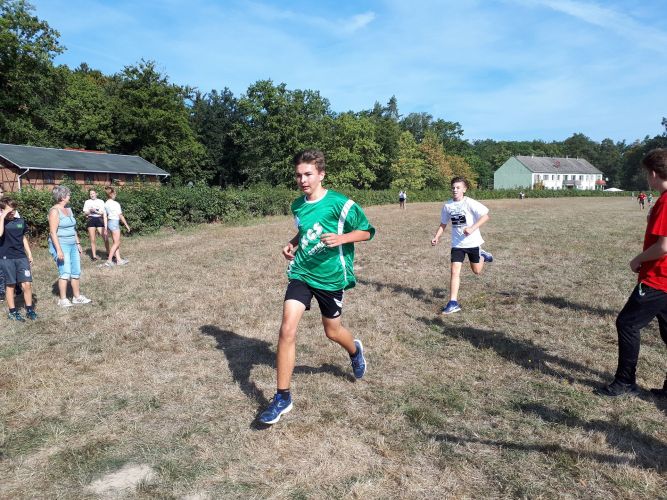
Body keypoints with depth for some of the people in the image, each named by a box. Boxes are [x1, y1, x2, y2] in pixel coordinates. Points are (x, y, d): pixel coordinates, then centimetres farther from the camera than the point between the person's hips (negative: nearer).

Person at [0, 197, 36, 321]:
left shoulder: (21, 221, 7)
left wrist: (29, 254, 15)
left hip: (21, 257, 3)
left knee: (27, 284, -1)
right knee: (10, 285, 6)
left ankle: (29, 310, 11)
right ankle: (12, 311, 17)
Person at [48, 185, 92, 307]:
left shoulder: (68, 208, 13)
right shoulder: (55, 211, -11)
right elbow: (53, 232, -16)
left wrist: (78, 243, 19)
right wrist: (59, 250, -22)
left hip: (72, 245, 8)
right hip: (61, 245, -8)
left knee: (76, 272, 8)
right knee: (65, 272, -11)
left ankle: (77, 296, 18)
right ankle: (62, 299, -2)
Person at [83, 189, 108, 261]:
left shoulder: (101, 202, 10)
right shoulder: (87, 202, 13)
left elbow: (103, 213, 2)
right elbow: (85, 213, 9)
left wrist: (96, 211, -12)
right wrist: (90, 211, -10)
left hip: (99, 220, 0)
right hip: (91, 220, 0)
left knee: (105, 237, -7)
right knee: (92, 239, -1)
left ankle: (108, 252, 8)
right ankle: (94, 255, 4)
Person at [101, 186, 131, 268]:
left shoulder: (105, 204, 7)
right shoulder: (115, 204, -15)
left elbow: (105, 216, 10)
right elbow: (121, 216, -13)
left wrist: (106, 228, 15)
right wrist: (126, 225, -5)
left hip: (109, 222, 8)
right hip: (115, 222, -8)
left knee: (116, 243, 12)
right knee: (116, 243, -2)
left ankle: (119, 260, 15)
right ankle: (109, 261, -5)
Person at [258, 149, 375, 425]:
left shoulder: (340, 204, -13)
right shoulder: (297, 205, 4)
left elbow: (366, 231, -7)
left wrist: (341, 238, -24)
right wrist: (292, 244, 4)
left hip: (331, 276, -3)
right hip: (301, 273, 3)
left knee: (332, 331, 13)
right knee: (287, 329, -12)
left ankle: (355, 350, 52)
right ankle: (282, 397, 0)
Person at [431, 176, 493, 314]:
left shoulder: (470, 203, -14)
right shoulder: (447, 205, -1)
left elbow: (485, 216, -18)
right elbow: (443, 224, 11)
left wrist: (472, 228, -29)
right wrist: (436, 237, -2)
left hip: (472, 242, -2)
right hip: (457, 244, 2)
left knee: (476, 271, 14)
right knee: (455, 271, -8)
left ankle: (483, 256, 48)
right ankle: (453, 303, -6)